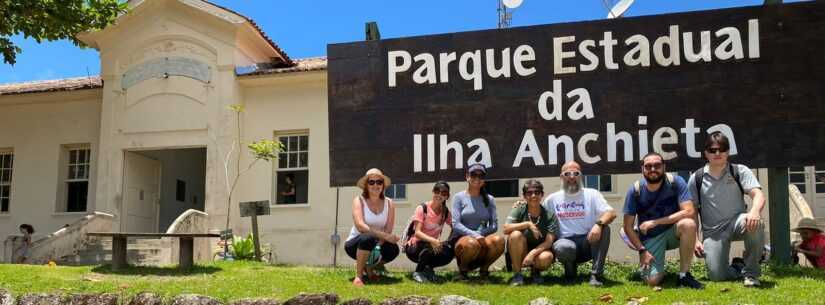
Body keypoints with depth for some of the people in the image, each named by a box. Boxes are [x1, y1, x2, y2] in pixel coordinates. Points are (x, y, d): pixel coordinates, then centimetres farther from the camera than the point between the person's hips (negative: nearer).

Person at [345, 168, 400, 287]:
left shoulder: (389, 203, -2)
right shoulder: (359, 201, -11)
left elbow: (388, 231, -12)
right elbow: (360, 226, -28)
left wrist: (378, 246, -31)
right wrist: (384, 235, -38)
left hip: (377, 244, 4)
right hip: (355, 244, -4)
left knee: (393, 249, -27)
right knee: (368, 238, -36)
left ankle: (369, 268, 4)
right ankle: (358, 276, -21)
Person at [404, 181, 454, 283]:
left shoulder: (445, 212, 2)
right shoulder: (422, 208, -13)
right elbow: (417, 232, -23)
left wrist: (449, 242, -20)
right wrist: (432, 240, -41)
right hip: (414, 247, -4)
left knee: (449, 253, -27)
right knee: (430, 247, -37)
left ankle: (428, 268, 1)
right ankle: (418, 272, -11)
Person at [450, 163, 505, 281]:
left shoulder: (489, 199, 10)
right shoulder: (459, 197, 1)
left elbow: (494, 225, 2)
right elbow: (456, 224, -8)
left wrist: (480, 234, -16)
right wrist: (474, 235, -22)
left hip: (482, 238, 3)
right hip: (461, 239, -3)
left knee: (499, 240, -30)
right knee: (472, 244, -38)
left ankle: (484, 268, -1)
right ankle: (462, 269, -5)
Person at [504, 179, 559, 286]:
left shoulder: (549, 215, -6)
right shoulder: (519, 210, -6)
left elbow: (549, 242, -15)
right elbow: (506, 229, -22)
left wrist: (532, 253, -29)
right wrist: (528, 224, -30)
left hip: (540, 250, 0)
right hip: (519, 255, 0)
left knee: (546, 257, -35)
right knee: (515, 234, -30)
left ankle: (535, 272, 3)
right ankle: (517, 274, -14)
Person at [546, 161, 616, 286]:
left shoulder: (592, 194, 5)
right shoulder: (553, 198, 12)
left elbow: (611, 213, -10)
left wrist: (598, 224, -30)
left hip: (588, 241, 1)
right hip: (566, 241, 0)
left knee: (604, 228, -30)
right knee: (562, 248, -37)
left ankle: (596, 274, -23)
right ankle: (570, 266, 1)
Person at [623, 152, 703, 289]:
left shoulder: (676, 182, -14)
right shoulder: (635, 190, -12)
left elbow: (689, 211, -25)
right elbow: (628, 227, -7)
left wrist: (655, 222, -25)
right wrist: (642, 250, -17)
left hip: (673, 232, 0)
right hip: (650, 238, 0)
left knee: (688, 224, -34)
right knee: (652, 281, -19)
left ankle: (684, 275, -18)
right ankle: (659, 269, 21)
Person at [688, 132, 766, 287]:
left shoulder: (740, 171, 1)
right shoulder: (696, 178, 4)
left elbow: (758, 195, -14)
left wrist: (754, 211, -37)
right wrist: (694, 239, -4)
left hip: (737, 223, 0)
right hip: (712, 231, 1)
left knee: (755, 224, -37)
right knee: (716, 276, -15)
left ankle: (751, 272, -15)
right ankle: (738, 269, 24)